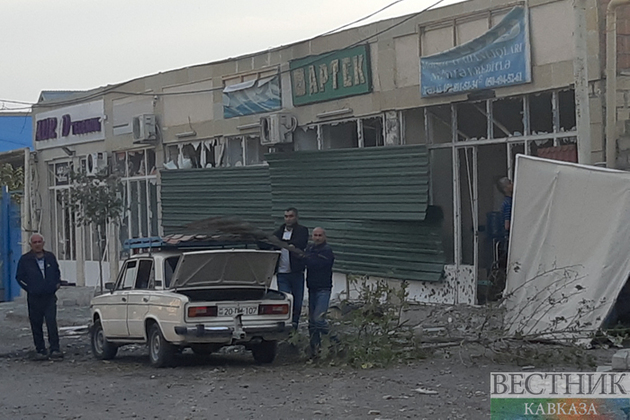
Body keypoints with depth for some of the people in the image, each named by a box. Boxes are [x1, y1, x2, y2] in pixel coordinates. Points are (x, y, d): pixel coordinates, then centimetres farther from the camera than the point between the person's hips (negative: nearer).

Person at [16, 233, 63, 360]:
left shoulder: (50, 257, 8)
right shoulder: (25, 260, 0)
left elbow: (57, 272, 23)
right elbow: (19, 277, 7)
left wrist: (57, 284, 11)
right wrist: (29, 288, 1)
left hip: (50, 297, 1)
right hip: (34, 298, -1)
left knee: (52, 323, -11)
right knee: (36, 325, 3)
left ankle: (55, 349, -11)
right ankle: (40, 350, 11)